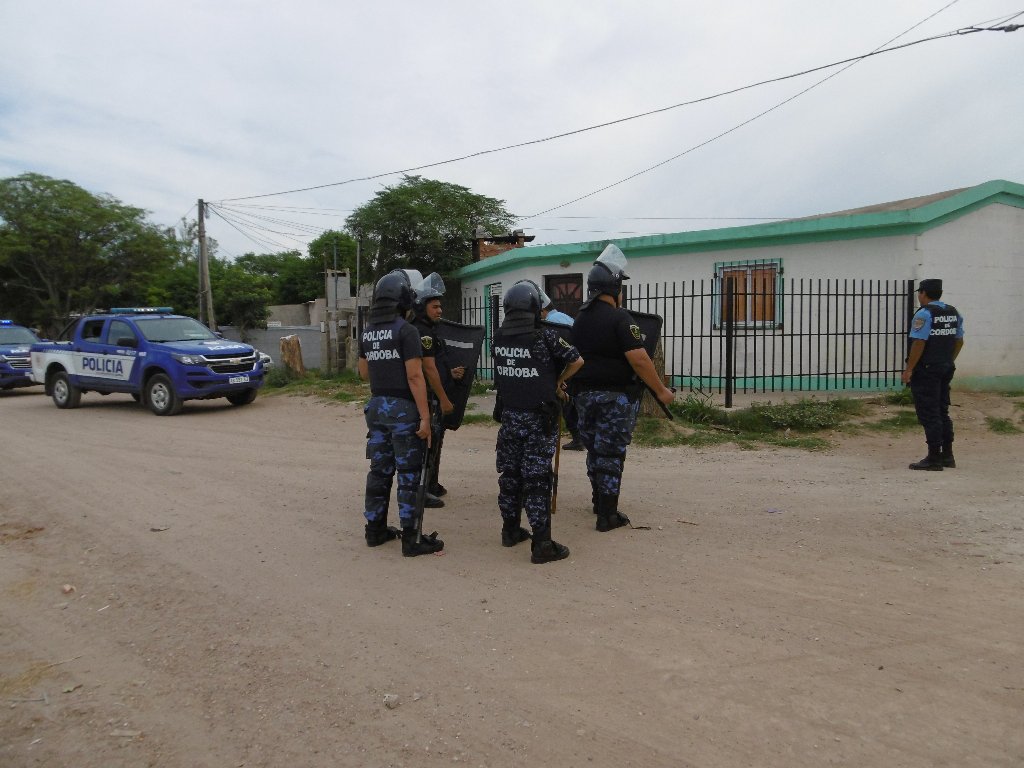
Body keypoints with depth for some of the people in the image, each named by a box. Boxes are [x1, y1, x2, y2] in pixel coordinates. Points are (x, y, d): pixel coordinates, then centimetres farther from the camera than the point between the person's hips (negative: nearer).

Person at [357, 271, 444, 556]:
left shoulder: (367, 332, 9)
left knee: (379, 469, 15)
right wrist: (425, 417, -17)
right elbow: (415, 376, -18)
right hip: (402, 407, -7)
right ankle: (411, 539, 4)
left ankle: (375, 530, 23)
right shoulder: (405, 331, -13)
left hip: (376, 405, 7)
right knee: (408, 473, -1)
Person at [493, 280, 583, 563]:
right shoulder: (545, 336, -15)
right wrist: (559, 382, 10)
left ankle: (511, 530, 29)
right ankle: (542, 545, 0)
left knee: (510, 473, 16)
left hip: (509, 415, 5)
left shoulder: (499, 338, -1)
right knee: (537, 478, -3)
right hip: (537, 418, -5)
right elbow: (577, 360, -8)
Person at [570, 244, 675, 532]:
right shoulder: (620, 319, -16)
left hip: (585, 393, 7)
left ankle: (600, 501, 34)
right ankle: (607, 515, 4)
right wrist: (661, 390, -15)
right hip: (616, 395, -7)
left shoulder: (579, 318, 8)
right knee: (611, 452, -1)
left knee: (594, 448, 19)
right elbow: (638, 359, -22)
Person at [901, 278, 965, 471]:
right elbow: (959, 341, 14)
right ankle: (947, 455, 20)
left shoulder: (924, 314, -15)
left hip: (926, 370, -8)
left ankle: (934, 458, -1)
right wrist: (949, 361, 22)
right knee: (942, 412, 16)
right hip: (946, 369, 8)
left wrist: (908, 370, -16)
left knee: (929, 414, -3)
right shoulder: (954, 312, 11)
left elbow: (919, 343, -20)